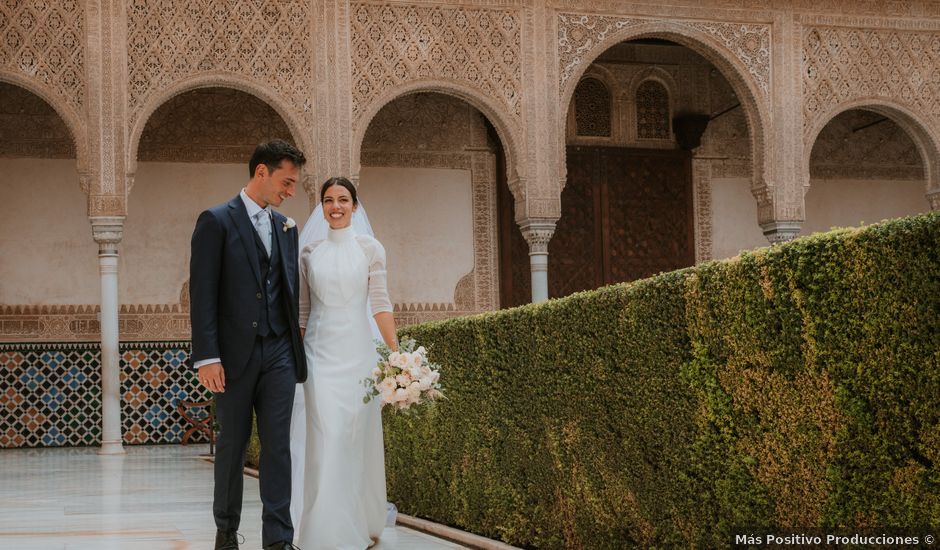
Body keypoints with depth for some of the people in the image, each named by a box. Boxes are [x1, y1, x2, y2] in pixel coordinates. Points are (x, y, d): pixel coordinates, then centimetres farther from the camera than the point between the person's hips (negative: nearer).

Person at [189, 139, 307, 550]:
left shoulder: (286, 228, 14)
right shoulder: (216, 221, -4)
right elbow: (202, 293, -9)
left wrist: (296, 347, 9)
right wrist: (207, 357, -15)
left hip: (279, 353, 4)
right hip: (235, 354, -4)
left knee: (278, 445, -1)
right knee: (231, 445, 7)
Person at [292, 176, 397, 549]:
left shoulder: (370, 248, 2)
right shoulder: (309, 250, 8)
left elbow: (380, 303, -3)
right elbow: (302, 308, 11)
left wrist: (396, 351, -12)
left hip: (357, 350, -1)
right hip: (320, 351, 1)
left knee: (358, 436, 3)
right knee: (325, 437, -6)